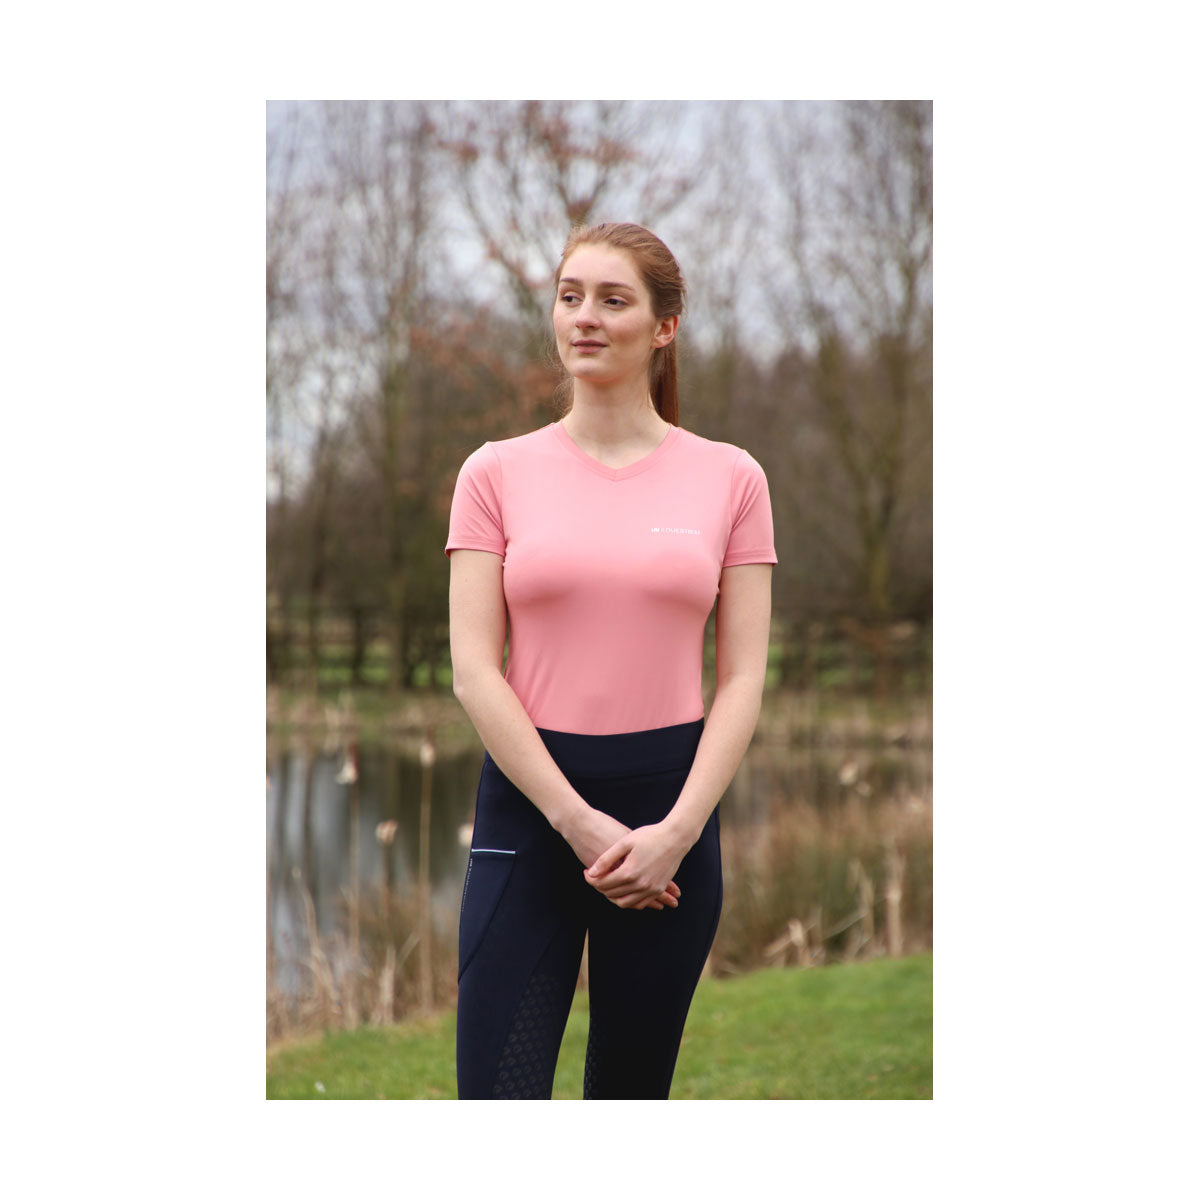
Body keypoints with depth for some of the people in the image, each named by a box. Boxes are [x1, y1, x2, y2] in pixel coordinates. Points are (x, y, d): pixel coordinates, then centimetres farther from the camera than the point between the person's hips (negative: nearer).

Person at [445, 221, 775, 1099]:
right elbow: (475, 671, -3)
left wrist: (676, 830, -11)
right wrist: (578, 822, -12)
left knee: (630, 1099, 12)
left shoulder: (729, 477, 4)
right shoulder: (498, 474, 3)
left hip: (673, 804, 1)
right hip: (529, 802, -1)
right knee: (501, 1103, -9)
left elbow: (743, 678, 1)